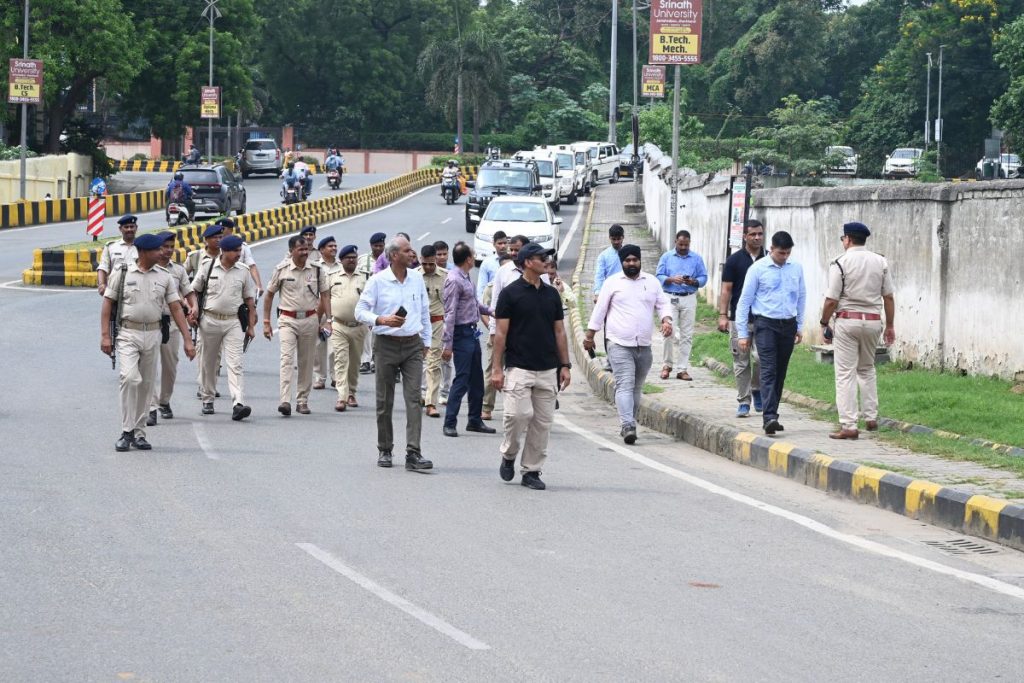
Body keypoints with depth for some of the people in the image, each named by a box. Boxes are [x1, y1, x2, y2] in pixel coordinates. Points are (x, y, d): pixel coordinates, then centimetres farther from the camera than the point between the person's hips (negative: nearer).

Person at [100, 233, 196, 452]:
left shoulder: (164, 277, 7)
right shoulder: (122, 272, -2)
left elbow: (176, 308, 7)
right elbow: (108, 303, -1)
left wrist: (187, 339, 1)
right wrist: (105, 335, -9)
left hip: (153, 335, 4)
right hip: (128, 333, -4)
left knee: (146, 384, 7)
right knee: (130, 378, -19)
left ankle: (139, 433, 16)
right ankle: (126, 432, -14)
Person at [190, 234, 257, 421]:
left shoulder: (243, 272, 5)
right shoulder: (208, 269, 2)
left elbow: (250, 300, 9)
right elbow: (193, 291, 11)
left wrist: (251, 326, 5)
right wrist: (193, 311, -3)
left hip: (233, 323, 0)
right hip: (210, 320, 0)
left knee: (235, 364, -12)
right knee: (208, 363, 10)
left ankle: (238, 404, -22)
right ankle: (207, 400, 26)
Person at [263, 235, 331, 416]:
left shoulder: (316, 269, 1)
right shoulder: (282, 269, -3)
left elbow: (325, 295, 9)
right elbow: (269, 295, 6)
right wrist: (266, 322, 3)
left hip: (310, 320, 2)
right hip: (288, 320, -2)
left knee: (306, 362, 8)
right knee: (287, 358, -15)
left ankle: (302, 400, 19)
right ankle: (285, 401, -23)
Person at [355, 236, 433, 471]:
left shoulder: (417, 278, 7)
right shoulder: (378, 281, -5)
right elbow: (360, 311, -6)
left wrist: (426, 341, 18)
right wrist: (382, 320, -22)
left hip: (413, 345, 2)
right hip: (387, 345, -2)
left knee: (414, 398, -8)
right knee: (384, 401, 6)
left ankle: (413, 453, -12)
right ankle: (384, 450, 19)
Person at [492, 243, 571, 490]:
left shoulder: (552, 294, 11)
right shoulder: (510, 293, -4)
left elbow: (559, 332, 14)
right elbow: (501, 332, -5)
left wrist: (565, 365, 8)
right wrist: (497, 368, -10)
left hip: (548, 369, 5)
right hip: (519, 368, -5)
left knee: (543, 421, 3)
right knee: (519, 414, -16)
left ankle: (532, 470, 11)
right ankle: (508, 456, 10)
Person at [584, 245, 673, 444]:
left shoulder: (652, 282, 11)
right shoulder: (612, 283, 3)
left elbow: (663, 304, 11)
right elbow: (600, 310, 6)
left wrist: (666, 320, -10)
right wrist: (589, 335, 7)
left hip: (644, 345, 4)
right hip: (619, 345, -4)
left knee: (637, 388, 9)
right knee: (625, 385, -15)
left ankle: (629, 425, 19)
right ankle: (628, 425, -25)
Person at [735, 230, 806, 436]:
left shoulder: (796, 269, 8)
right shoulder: (758, 269, -3)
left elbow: (801, 297, 18)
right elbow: (745, 301, 0)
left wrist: (799, 326, 15)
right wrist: (742, 333, -2)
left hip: (788, 325, 4)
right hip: (766, 324, -4)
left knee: (780, 373, 8)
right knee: (768, 371, -14)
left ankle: (772, 415, 17)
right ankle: (770, 418, -24)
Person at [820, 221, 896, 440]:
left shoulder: (840, 263, -9)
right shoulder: (881, 262, 5)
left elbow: (831, 300, -10)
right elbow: (888, 297, 7)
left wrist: (824, 323, 3)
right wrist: (890, 325, 14)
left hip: (847, 320, -5)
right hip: (873, 321, 5)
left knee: (845, 374, -2)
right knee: (867, 370, 22)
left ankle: (848, 425, -7)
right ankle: (871, 418, 19)